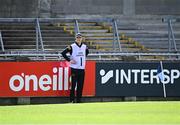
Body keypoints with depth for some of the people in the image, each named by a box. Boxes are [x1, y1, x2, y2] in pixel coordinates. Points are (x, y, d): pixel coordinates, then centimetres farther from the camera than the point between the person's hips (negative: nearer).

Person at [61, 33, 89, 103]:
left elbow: (87, 52, 30)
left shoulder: (84, 47, 8)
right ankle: (72, 100, -1)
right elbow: (63, 53, -8)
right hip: (74, 68, -4)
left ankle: (78, 100, 12)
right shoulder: (72, 47, -6)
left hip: (82, 69, 4)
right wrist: (69, 60, -11)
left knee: (80, 85, 5)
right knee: (73, 84, -6)